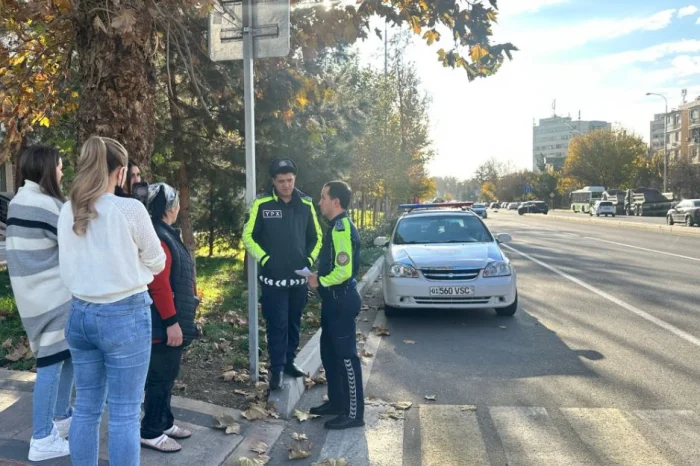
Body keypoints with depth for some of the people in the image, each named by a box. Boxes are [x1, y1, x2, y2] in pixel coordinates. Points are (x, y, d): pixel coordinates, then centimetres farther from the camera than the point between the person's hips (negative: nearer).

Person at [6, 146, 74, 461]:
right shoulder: (45, 205, -18)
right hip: (52, 295, -10)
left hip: (38, 293, 10)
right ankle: (42, 440, 3)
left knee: (65, 355, 18)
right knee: (52, 362, -4)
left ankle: (61, 418, 31)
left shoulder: (19, 202, 13)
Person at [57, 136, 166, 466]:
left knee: (86, 407, 16)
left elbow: (68, 266, 14)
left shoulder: (67, 211, 2)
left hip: (80, 313, 6)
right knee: (124, 413, 4)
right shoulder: (130, 209, -15)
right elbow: (156, 262, -2)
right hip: (125, 315, -6)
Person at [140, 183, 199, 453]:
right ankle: (150, 433, 15)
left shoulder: (165, 233, 12)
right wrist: (171, 322, -24)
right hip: (162, 324, -10)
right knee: (161, 376, 1)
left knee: (167, 374, 19)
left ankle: (164, 423, 32)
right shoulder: (157, 237, -21)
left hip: (170, 319, 10)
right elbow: (159, 284, -26)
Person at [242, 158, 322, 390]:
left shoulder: (306, 204, 3)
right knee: (277, 324, -2)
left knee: (294, 323, 14)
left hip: (299, 276, 4)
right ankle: (276, 368, 11)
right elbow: (248, 236, -3)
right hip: (273, 277, -3)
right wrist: (264, 259, -10)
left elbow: (316, 236, 13)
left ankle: (289, 361, 30)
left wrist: (310, 258, 2)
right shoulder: (261, 204, -7)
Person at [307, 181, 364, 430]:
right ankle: (336, 401, 30)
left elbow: (344, 271, -26)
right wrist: (320, 276, 9)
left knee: (346, 356, -2)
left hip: (342, 300, -11)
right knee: (329, 352, 18)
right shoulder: (337, 226, 12)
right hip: (334, 299, 11)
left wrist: (320, 282, -12)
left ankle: (354, 413, 8)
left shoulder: (342, 229, -20)